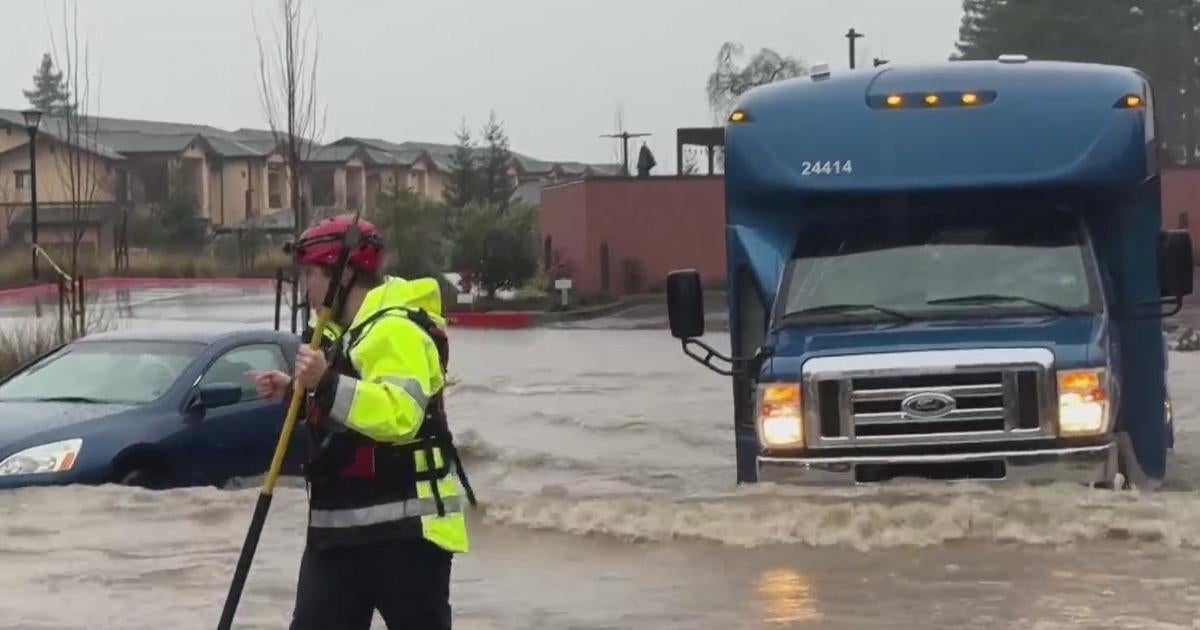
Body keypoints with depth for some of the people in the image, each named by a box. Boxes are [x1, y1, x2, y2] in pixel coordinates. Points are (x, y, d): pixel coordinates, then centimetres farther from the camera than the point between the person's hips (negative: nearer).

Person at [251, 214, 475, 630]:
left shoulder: (396, 330, -17)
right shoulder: (345, 332, 17)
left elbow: (399, 414, -31)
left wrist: (327, 384, -34)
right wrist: (295, 393, 13)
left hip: (404, 526, -10)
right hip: (342, 525, 10)